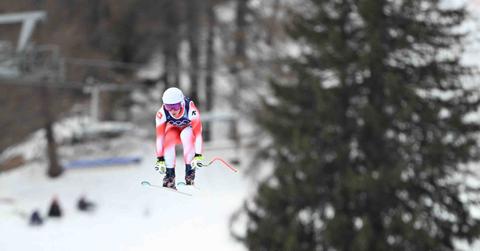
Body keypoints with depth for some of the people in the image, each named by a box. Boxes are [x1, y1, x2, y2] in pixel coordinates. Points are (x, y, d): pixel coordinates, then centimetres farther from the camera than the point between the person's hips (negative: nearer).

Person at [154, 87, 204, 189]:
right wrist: (160, 159, -33)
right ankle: (170, 176, -24)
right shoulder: (162, 113, -31)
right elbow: (159, 137, -29)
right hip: (173, 129, 2)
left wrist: (198, 156, -45)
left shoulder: (191, 110, -37)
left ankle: (190, 172, -27)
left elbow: (198, 133, -38)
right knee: (169, 138, -31)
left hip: (189, 128, -2)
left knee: (186, 135, -35)